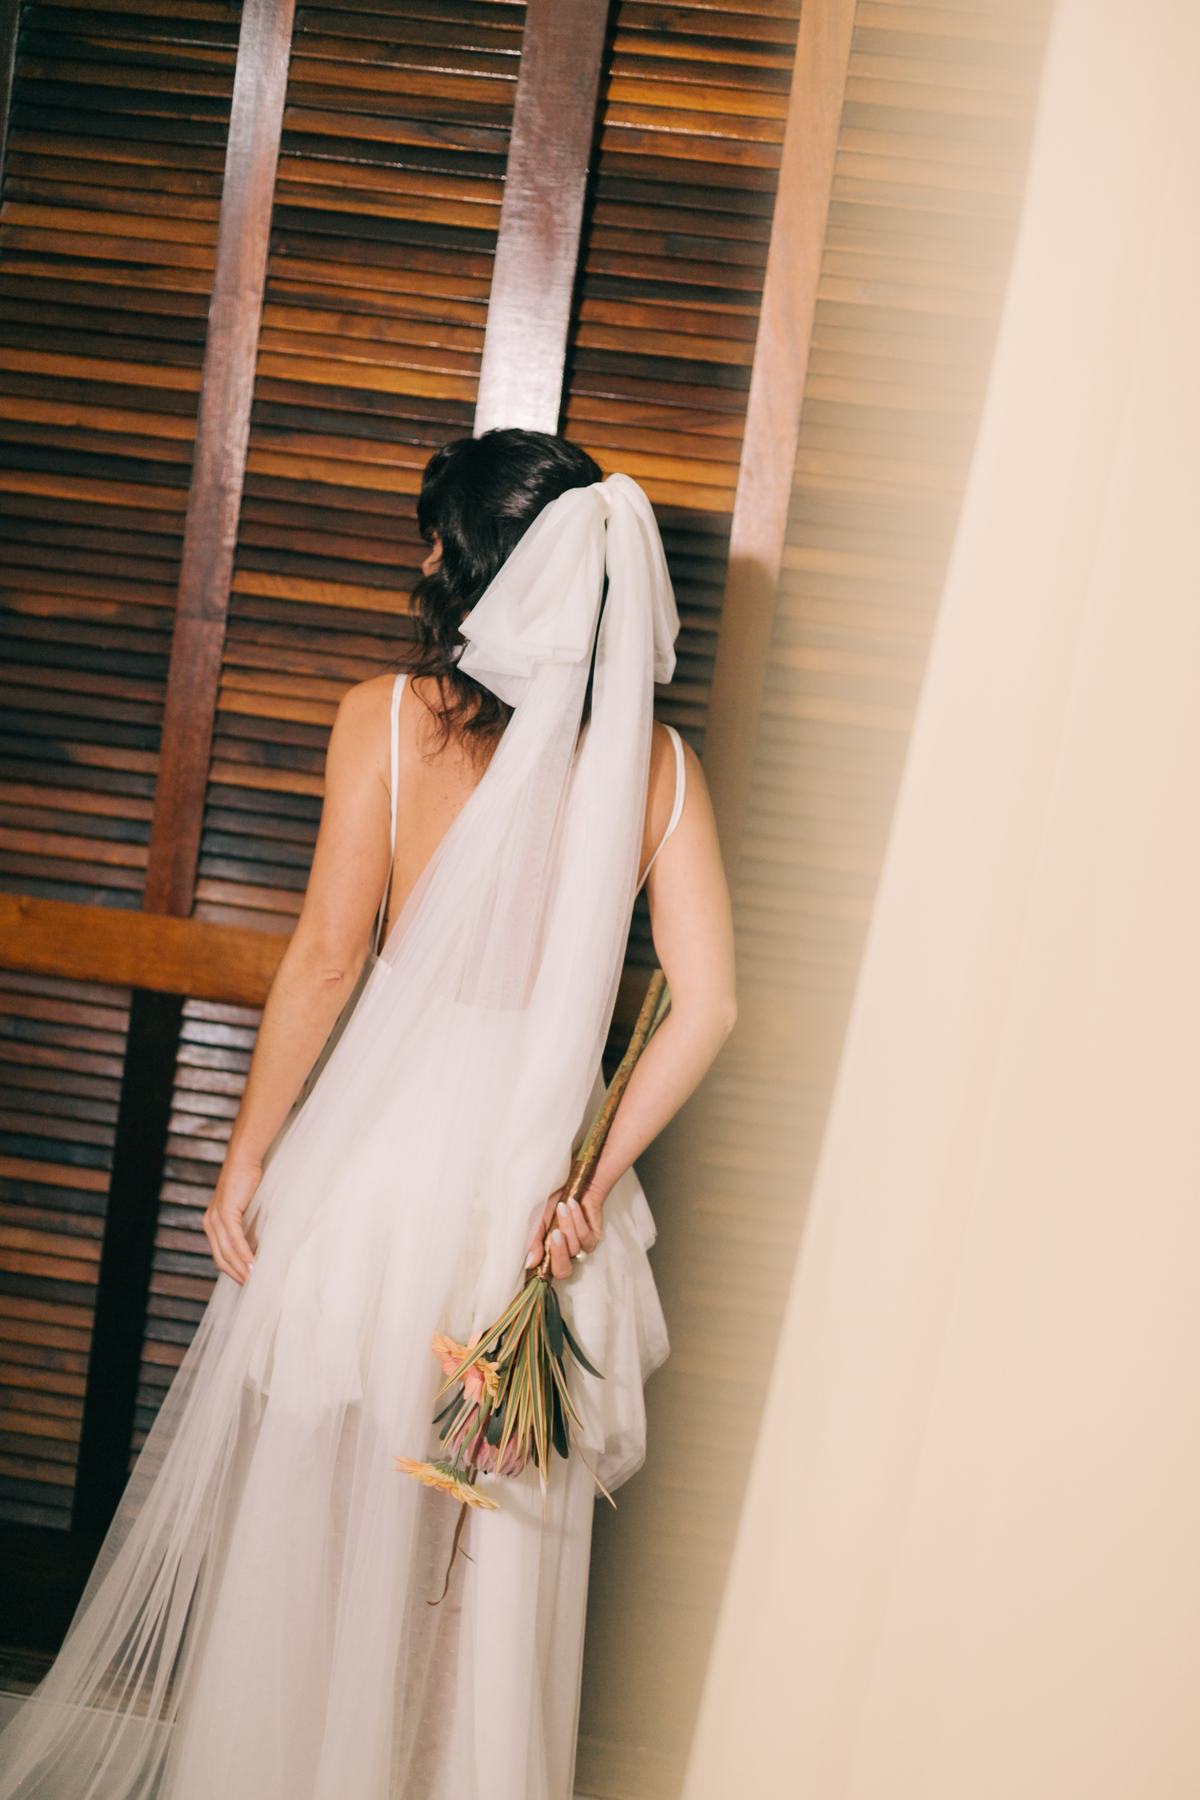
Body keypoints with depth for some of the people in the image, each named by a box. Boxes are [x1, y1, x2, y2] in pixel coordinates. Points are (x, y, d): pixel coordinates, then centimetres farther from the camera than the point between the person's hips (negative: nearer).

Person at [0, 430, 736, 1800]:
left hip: (384, 1138, -2)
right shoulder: (656, 760, -2)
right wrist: (595, 1178, -1)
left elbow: (326, 961, -12)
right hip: (535, 1161, 3)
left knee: (298, 1496, 16)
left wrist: (246, 1158, -2)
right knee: (489, 1540, 17)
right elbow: (705, 1002, -7)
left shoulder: (388, 718, -11)